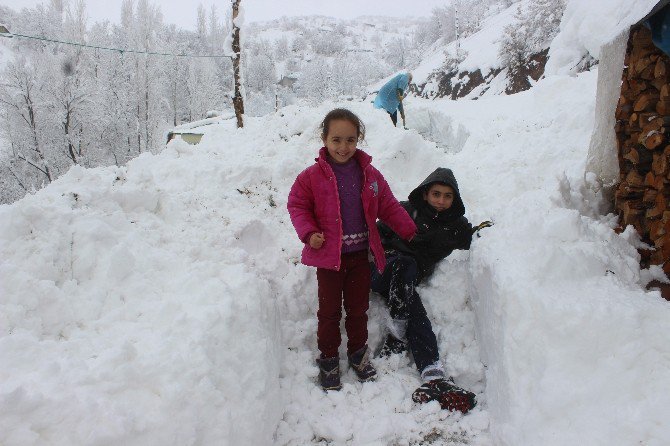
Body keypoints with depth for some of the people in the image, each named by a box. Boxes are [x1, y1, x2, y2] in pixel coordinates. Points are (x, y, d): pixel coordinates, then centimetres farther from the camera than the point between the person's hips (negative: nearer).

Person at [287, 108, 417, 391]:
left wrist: (410, 232, 7)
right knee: (329, 310, 8)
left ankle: (358, 352, 35)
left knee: (358, 307, 15)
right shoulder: (312, 176, -8)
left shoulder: (369, 175, 0)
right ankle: (328, 358, 25)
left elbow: (389, 207, 9)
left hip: (360, 254, 3)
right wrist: (309, 233, -15)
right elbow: (297, 205, -1)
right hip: (328, 254, -2)